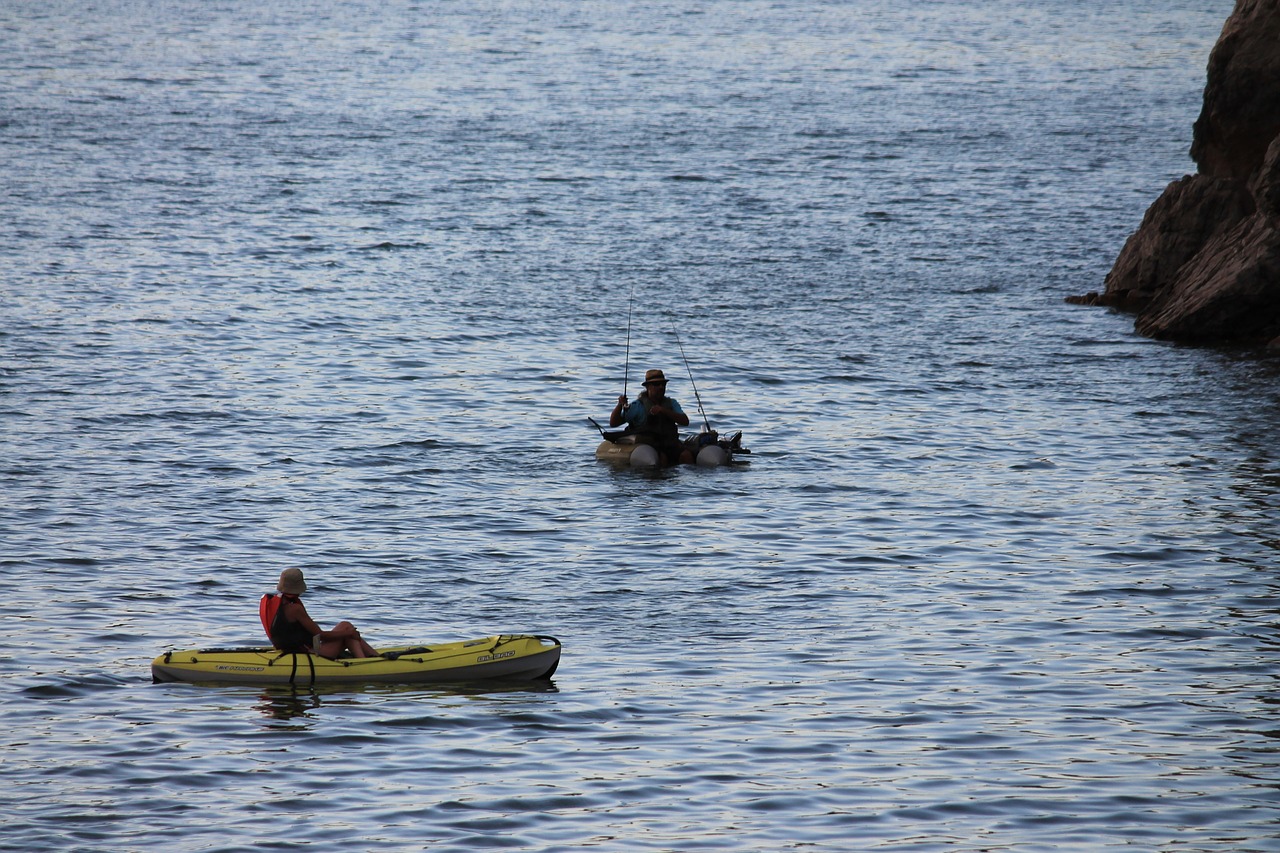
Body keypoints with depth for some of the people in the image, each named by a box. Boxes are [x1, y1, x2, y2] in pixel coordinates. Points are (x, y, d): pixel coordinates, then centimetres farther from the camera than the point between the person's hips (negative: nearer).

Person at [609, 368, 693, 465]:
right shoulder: (638, 405, 5)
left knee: (686, 455, -26)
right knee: (661, 457, -35)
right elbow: (613, 423, 3)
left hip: (669, 441, 3)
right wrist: (620, 405, -15)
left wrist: (664, 411, -12)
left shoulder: (671, 403, 15)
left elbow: (685, 422, -1)